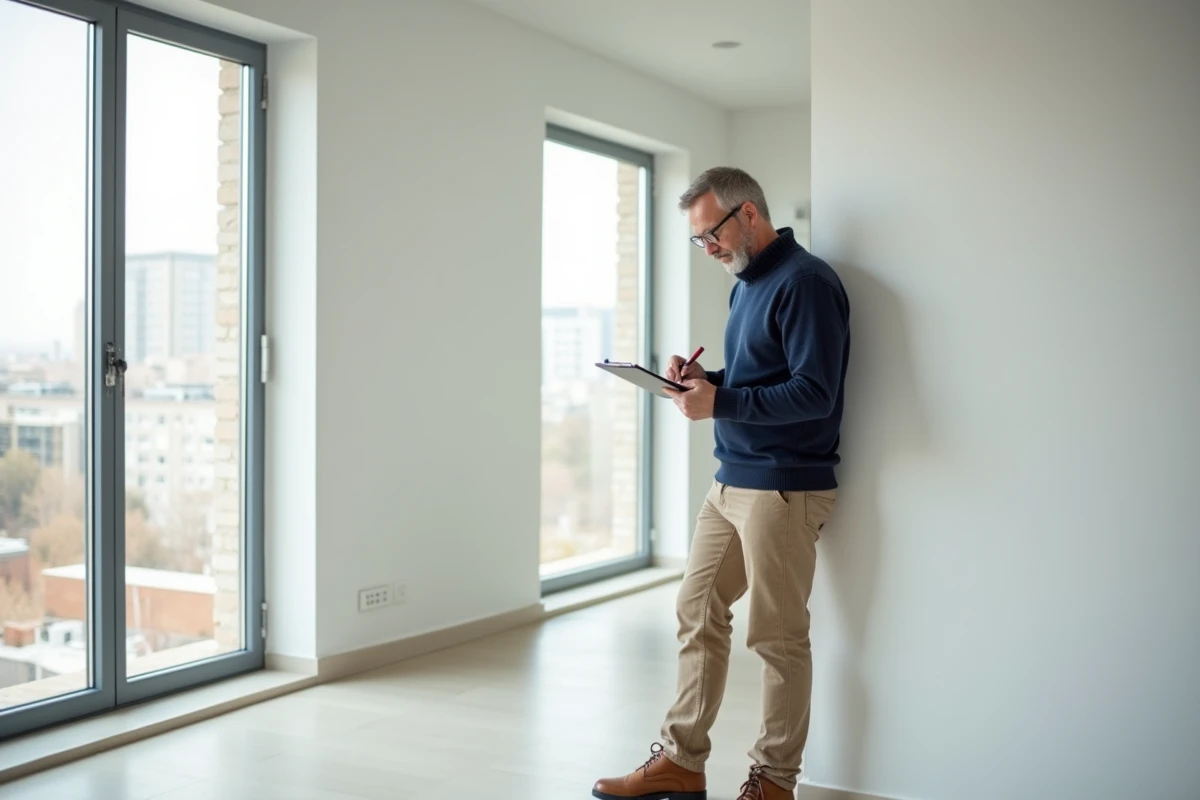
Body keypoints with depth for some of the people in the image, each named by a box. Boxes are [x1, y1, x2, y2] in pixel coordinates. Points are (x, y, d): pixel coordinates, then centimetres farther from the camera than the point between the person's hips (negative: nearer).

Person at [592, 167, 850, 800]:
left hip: (784, 488, -9)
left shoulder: (804, 282, -13)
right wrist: (703, 379, 4)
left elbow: (814, 393, -21)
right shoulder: (747, 284, 16)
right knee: (697, 614, 11)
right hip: (730, 483, 10)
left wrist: (720, 403, -23)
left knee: (778, 636, 2)